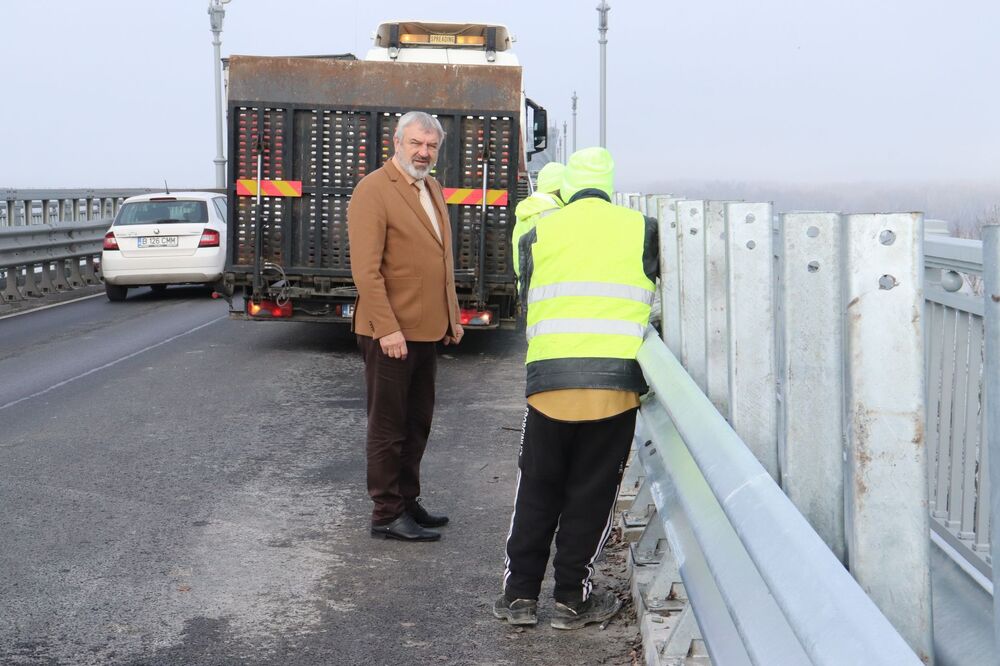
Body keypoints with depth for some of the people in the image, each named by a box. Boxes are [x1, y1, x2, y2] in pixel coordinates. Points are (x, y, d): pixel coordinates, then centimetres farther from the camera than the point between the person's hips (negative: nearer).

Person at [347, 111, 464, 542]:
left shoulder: (431, 188, 14)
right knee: (388, 427, 1)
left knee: (417, 424, 17)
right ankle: (387, 514, 10)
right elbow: (366, 268, -19)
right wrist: (387, 328, -23)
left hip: (427, 330, 9)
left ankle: (407, 501, 29)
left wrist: (452, 316, 17)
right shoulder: (374, 190, -13)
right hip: (390, 332, -8)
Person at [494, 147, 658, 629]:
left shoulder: (539, 235, 10)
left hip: (548, 377, 1)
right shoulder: (641, 229, 5)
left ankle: (520, 594, 17)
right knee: (592, 493, 9)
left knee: (537, 489, 14)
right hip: (616, 379, -1)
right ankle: (572, 598, 16)